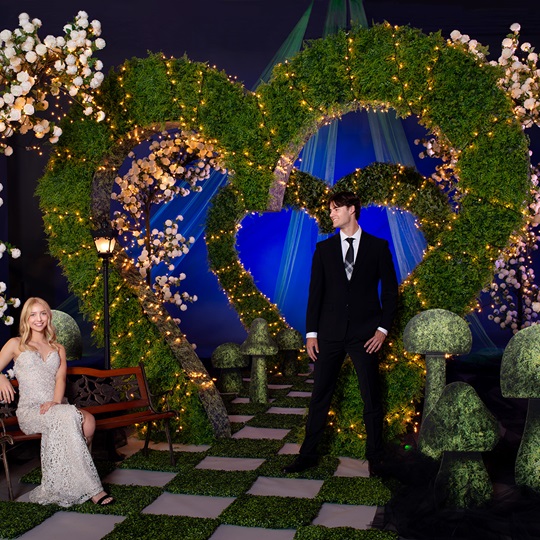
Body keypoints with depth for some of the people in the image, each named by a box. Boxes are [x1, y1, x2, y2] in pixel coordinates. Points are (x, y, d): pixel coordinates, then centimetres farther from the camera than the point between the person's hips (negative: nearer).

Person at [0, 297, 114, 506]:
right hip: (30, 410, -3)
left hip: (57, 408, 3)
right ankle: (91, 487, -35)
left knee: (88, 420, -33)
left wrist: (56, 401, -14)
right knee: (67, 416, -37)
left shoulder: (58, 348, 22)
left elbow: (60, 378, 7)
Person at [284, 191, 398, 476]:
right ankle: (308, 454, 16)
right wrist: (311, 333, 1)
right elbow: (315, 292, 6)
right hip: (330, 333, 2)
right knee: (319, 396, 6)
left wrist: (383, 329, -5)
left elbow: (390, 290, 4)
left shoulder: (378, 246, 3)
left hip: (365, 334, -1)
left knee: (372, 398, 5)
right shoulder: (324, 248, 8)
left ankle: (374, 457, 18)